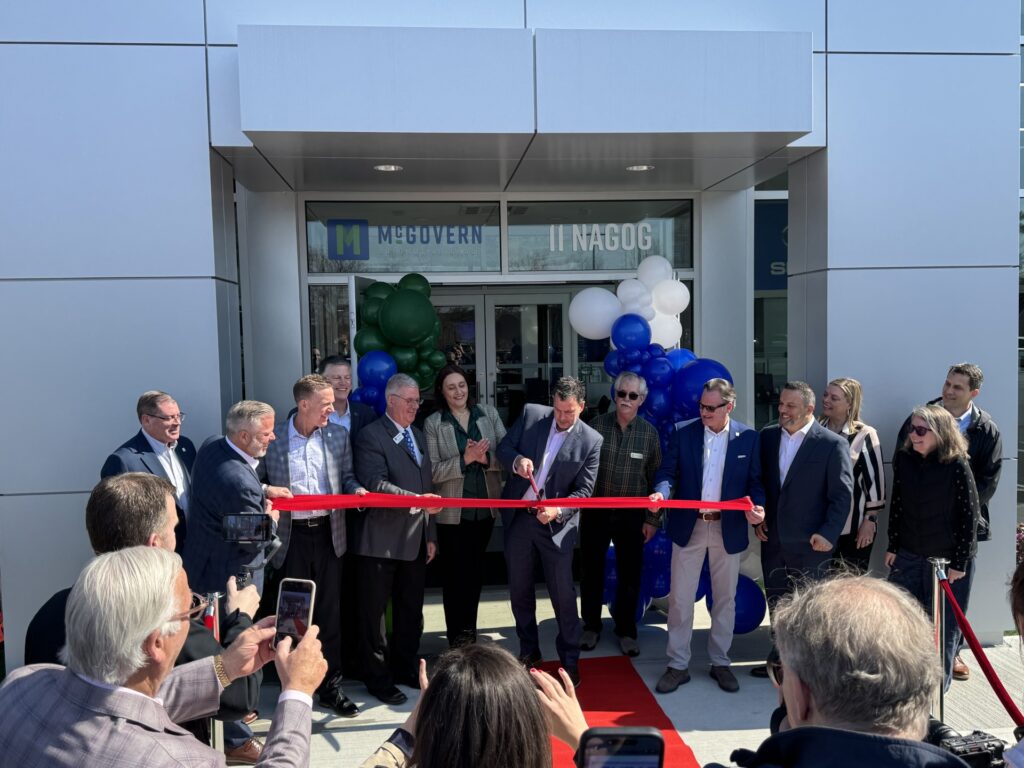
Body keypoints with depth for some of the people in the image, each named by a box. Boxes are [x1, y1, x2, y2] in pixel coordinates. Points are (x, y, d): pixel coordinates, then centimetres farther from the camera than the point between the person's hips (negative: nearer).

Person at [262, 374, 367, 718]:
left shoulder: (339, 435, 5)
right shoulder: (272, 438, -4)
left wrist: (356, 489, -10)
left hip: (328, 533, 2)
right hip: (291, 536, -2)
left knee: (330, 612, 9)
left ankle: (331, 687, 23)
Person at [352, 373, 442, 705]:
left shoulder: (417, 436, 16)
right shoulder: (371, 436, -10)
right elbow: (375, 484, -22)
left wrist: (430, 535, 16)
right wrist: (415, 500, -31)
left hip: (415, 541, 8)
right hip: (381, 540, -8)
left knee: (411, 611, 17)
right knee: (374, 613, 5)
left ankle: (404, 668, 33)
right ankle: (377, 678, 18)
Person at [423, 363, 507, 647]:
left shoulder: (488, 413, 2)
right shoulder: (432, 424, -6)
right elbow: (432, 471, -13)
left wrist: (486, 458, -19)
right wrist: (464, 459, -23)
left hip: (485, 507, 3)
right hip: (452, 511, -3)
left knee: (476, 571, 16)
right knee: (454, 574, 6)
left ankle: (470, 631, 33)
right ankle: (458, 637, 23)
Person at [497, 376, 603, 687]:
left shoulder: (591, 440, -7)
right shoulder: (531, 414, -2)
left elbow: (584, 490, -7)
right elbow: (503, 447, 3)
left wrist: (557, 510, -23)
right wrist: (517, 461, -20)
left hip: (556, 523, -3)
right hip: (518, 518, 3)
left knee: (563, 593, 2)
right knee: (519, 589, 14)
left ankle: (570, 658, 20)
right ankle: (529, 651, 33)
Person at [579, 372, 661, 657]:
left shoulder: (649, 433, -2)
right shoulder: (596, 425, -4)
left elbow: (655, 478, 2)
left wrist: (651, 519, 1)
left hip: (631, 515, 0)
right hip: (595, 512, 0)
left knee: (630, 575, 8)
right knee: (591, 571, 10)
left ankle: (625, 630, 26)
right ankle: (591, 626, 28)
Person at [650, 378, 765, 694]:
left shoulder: (748, 438, -2)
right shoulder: (682, 435, -3)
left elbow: (756, 482, 0)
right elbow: (668, 474, -4)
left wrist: (757, 506, -20)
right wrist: (661, 492, -25)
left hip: (728, 530, 0)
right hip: (688, 527, 0)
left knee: (725, 599, 13)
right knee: (680, 599, 5)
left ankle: (720, 663, 29)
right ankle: (678, 665, 18)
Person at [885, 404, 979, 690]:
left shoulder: (956, 466, -14)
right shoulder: (903, 459, -2)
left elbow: (970, 514, -10)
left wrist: (960, 562, -11)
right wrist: (892, 547, 7)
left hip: (947, 558, -4)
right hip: (908, 555, 4)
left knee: (944, 623, 9)